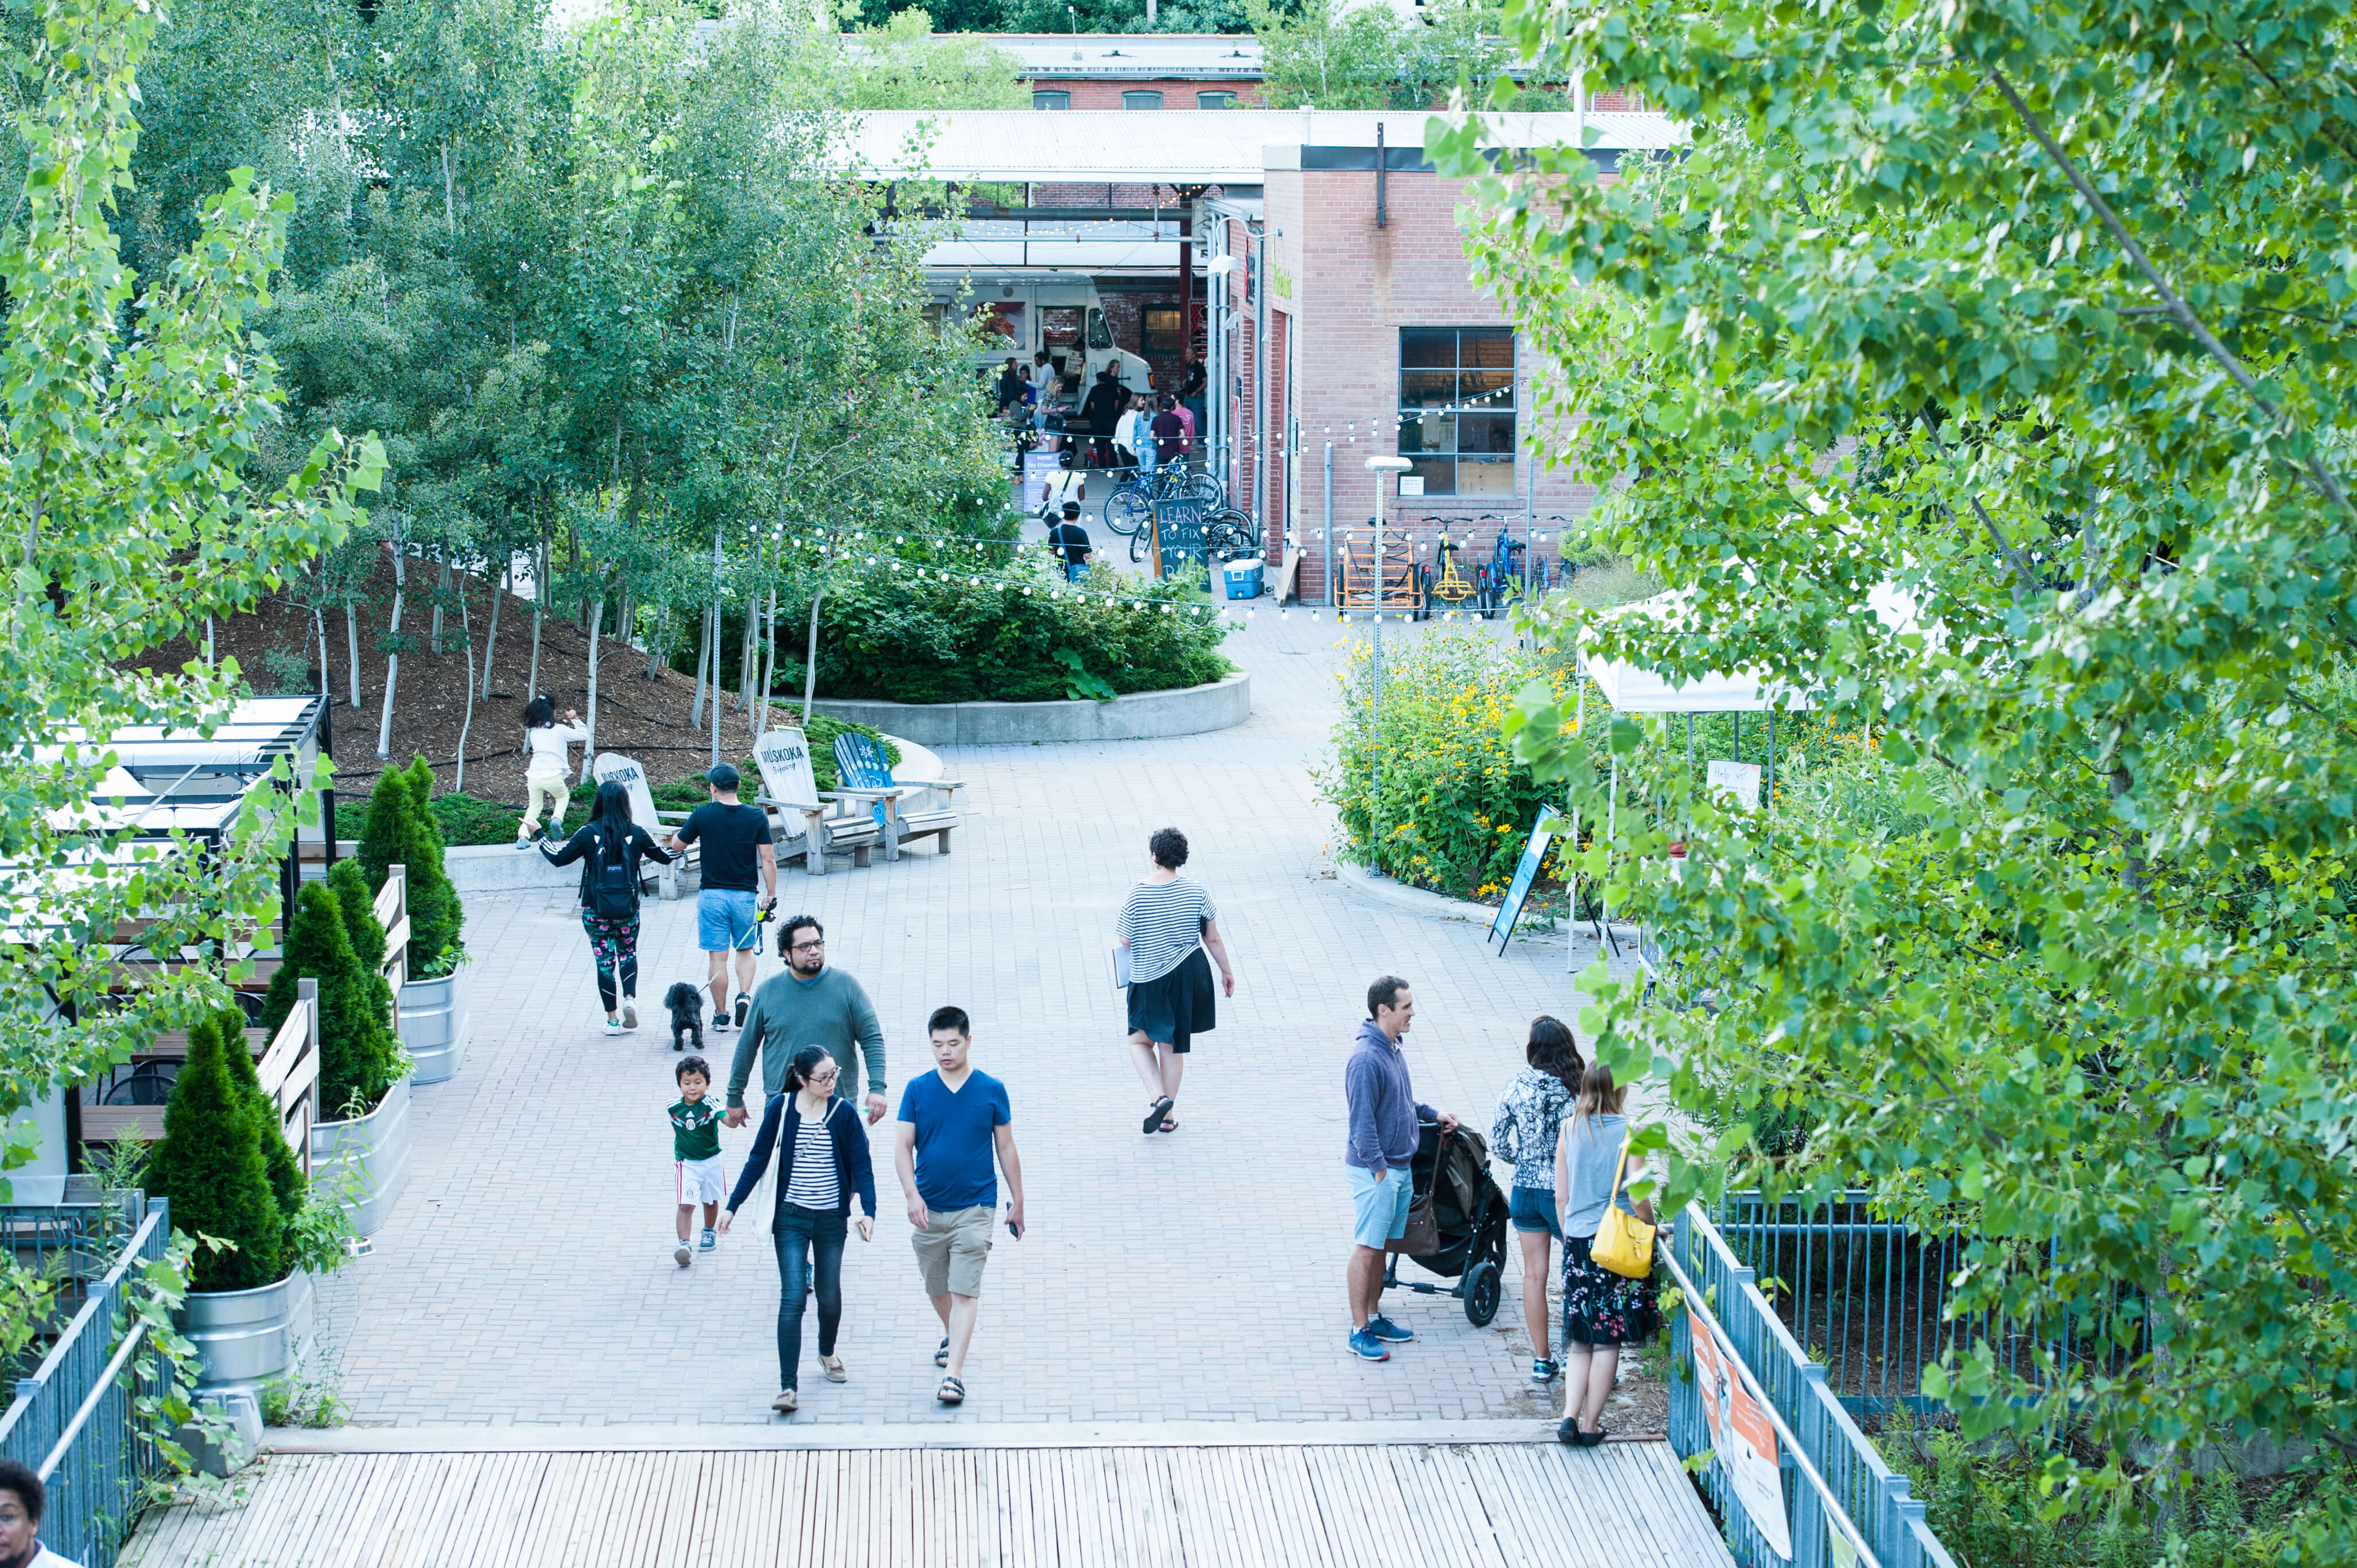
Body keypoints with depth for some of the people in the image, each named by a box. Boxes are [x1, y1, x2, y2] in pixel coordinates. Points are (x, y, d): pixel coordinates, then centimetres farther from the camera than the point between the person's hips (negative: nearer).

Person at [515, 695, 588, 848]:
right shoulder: (559, 730, 1)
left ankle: (523, 836, -3)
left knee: (533, 807, 16)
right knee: (562, 797, 26)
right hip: (552, 775, -3)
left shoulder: (534, 731, 11)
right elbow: (584, 736, 6)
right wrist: (575, 719, 16)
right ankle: (557, 819, 0)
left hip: (534, 774, 3)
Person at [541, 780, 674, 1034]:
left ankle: (613, 1019, 8)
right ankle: (630, 998, -2)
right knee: (628, 953, 21)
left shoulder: (589, 833, -9)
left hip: (595, 910, -1)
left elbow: (559, 858, -2)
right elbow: (664, 858, 8)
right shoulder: (636, 833, -5)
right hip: (628, 909, 1)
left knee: (604, 960, 7)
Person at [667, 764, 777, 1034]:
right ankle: (745, 995, -4)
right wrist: (771, 895, 1)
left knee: (717, 957, 5)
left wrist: (682, 832, 26)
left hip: (712, 895, -1)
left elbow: (676, 846, 4)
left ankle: (721, 1015, 8)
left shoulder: (703, 815, -8)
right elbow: (768, 859, -7)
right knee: (745, 950, 19)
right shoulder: (757, 818, -5)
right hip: (744, 895, 1)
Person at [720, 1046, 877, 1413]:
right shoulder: (781, 1108, -6)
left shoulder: (843, 1113, -5)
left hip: (831, 1218, 1)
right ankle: (788, 1386, -12)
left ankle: (828, 1353, 44)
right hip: (791, 1218, -1)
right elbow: (758, 1159, 2)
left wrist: (869, 1211, -16)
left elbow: (861, 1166, -3)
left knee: (829, 1295, 12)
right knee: (793, 1297, -11)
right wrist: (733, 1206, 2)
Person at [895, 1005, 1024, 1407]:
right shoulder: (917, 1089, -1)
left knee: (965, 1291, -10)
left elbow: (1006, 1148, 6)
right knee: (937, 1288, 17)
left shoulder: (991, 1091, -2)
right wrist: (912, 1194, -16)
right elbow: (903, 1145, -2)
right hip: (929, 1208, 2)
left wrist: (1018, 1203, 9)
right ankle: (951, 1336, 45)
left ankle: (954, 1371, -12)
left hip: (975, 1208, -2)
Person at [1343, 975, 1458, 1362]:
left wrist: (1433, 1115, 21)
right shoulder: (1366, 1059, -22)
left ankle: (1373, 1318, 25)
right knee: (1367, 1248, -3)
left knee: (1381, 1245, 16)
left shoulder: (1393, 1048, 8)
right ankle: (1360, 1331, 2)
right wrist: (1380, 1170, -22)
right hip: (1374, 1170, -9)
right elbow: (1362, 1121, -22)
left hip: (1399, 1166, 9)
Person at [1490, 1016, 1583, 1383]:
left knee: (1534, 1274, 11)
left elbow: (1497, 1142, 2)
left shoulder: (1516, 1087, -3)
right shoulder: (1569, 1091, -15)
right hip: (1561, 1192, -4)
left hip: (1524, 1190, 4)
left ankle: (1541, 1361, 17)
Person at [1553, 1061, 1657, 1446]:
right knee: (1608, 1340, 6)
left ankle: (1570, 1415, -3)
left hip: (1578, 1241, 4)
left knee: (1579, 1340, 12)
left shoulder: (1569, 1129, 2)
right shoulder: (1628, 1132, -9)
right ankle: (1591, 1425, 7)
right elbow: (1637, 1197, -12)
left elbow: (1561, 1196, 7)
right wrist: (1651, 1230, 5)